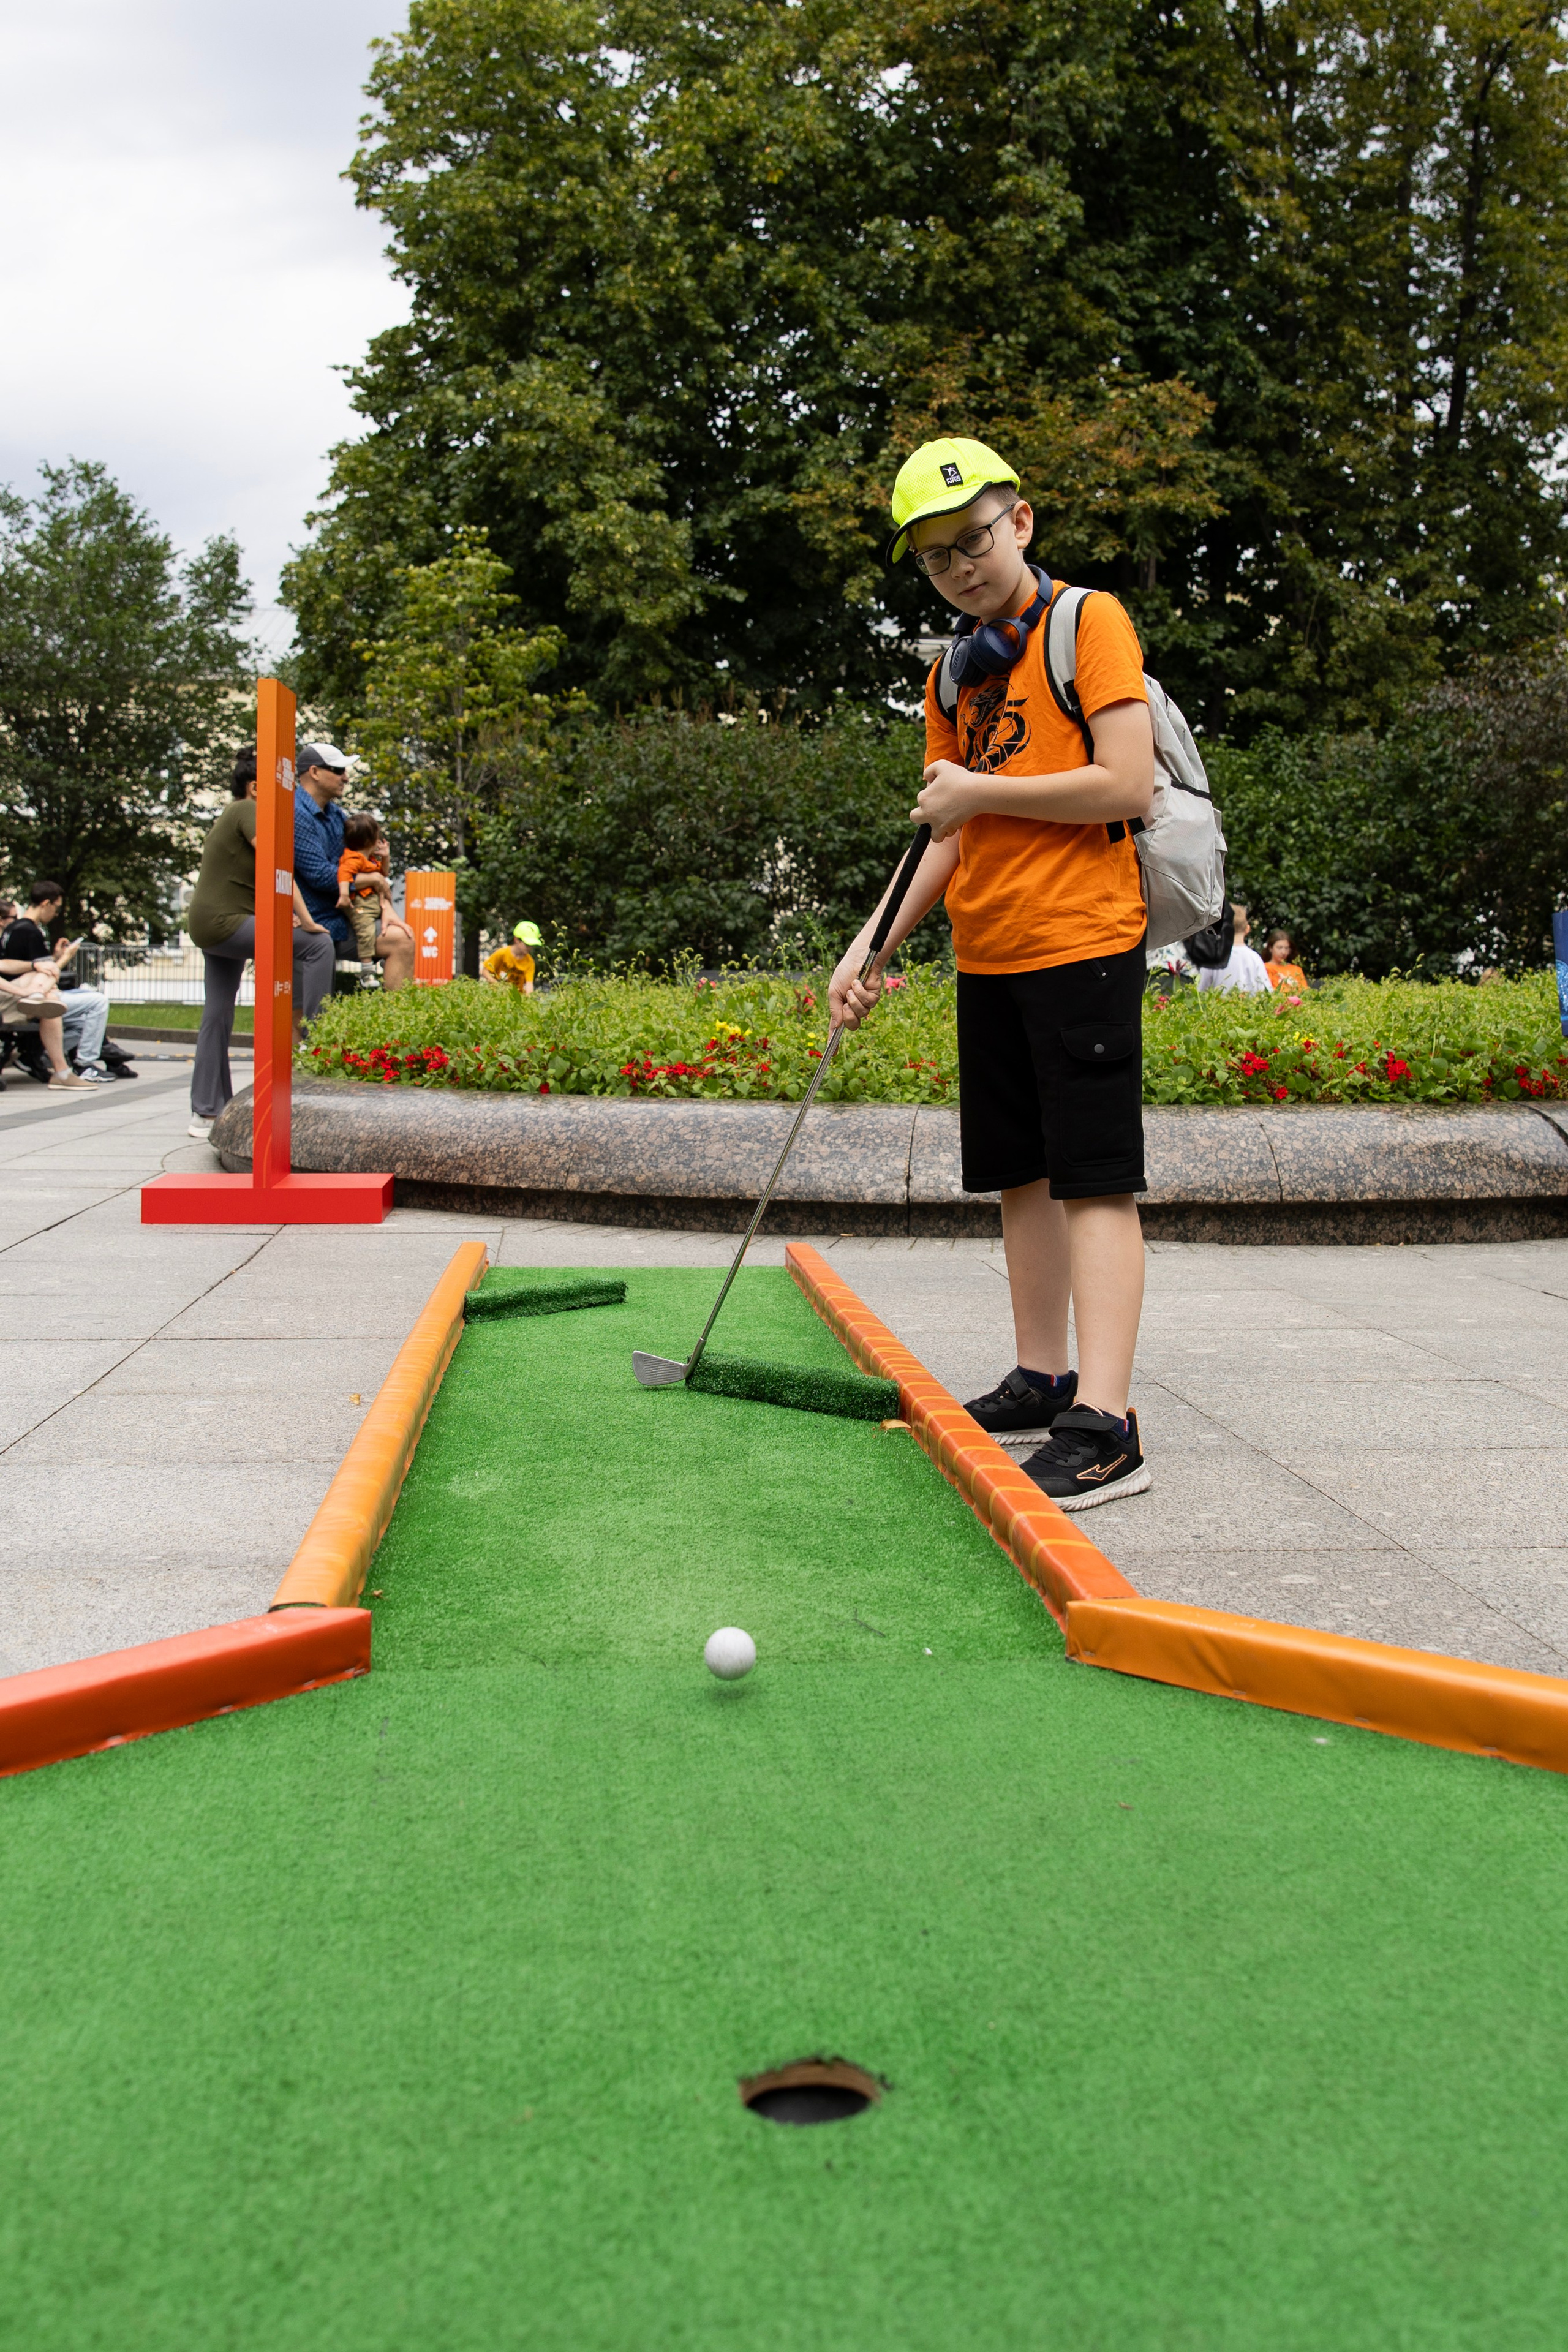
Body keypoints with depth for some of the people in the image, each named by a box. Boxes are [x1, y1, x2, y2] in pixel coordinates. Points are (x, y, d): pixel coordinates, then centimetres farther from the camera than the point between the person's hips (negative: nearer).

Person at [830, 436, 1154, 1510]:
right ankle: (1044, 1377, 24)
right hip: (989, 955, 8)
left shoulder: (1089, 623, -5)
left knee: (1093, 1178, -11)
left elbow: (1128, 784, -16)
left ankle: (1104, 1426, -14)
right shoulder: (955, 669, 16)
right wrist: (873, 946, 7)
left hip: (1083, 940, -8)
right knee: (1023, 1174, 13)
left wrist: (983, 792, -11)